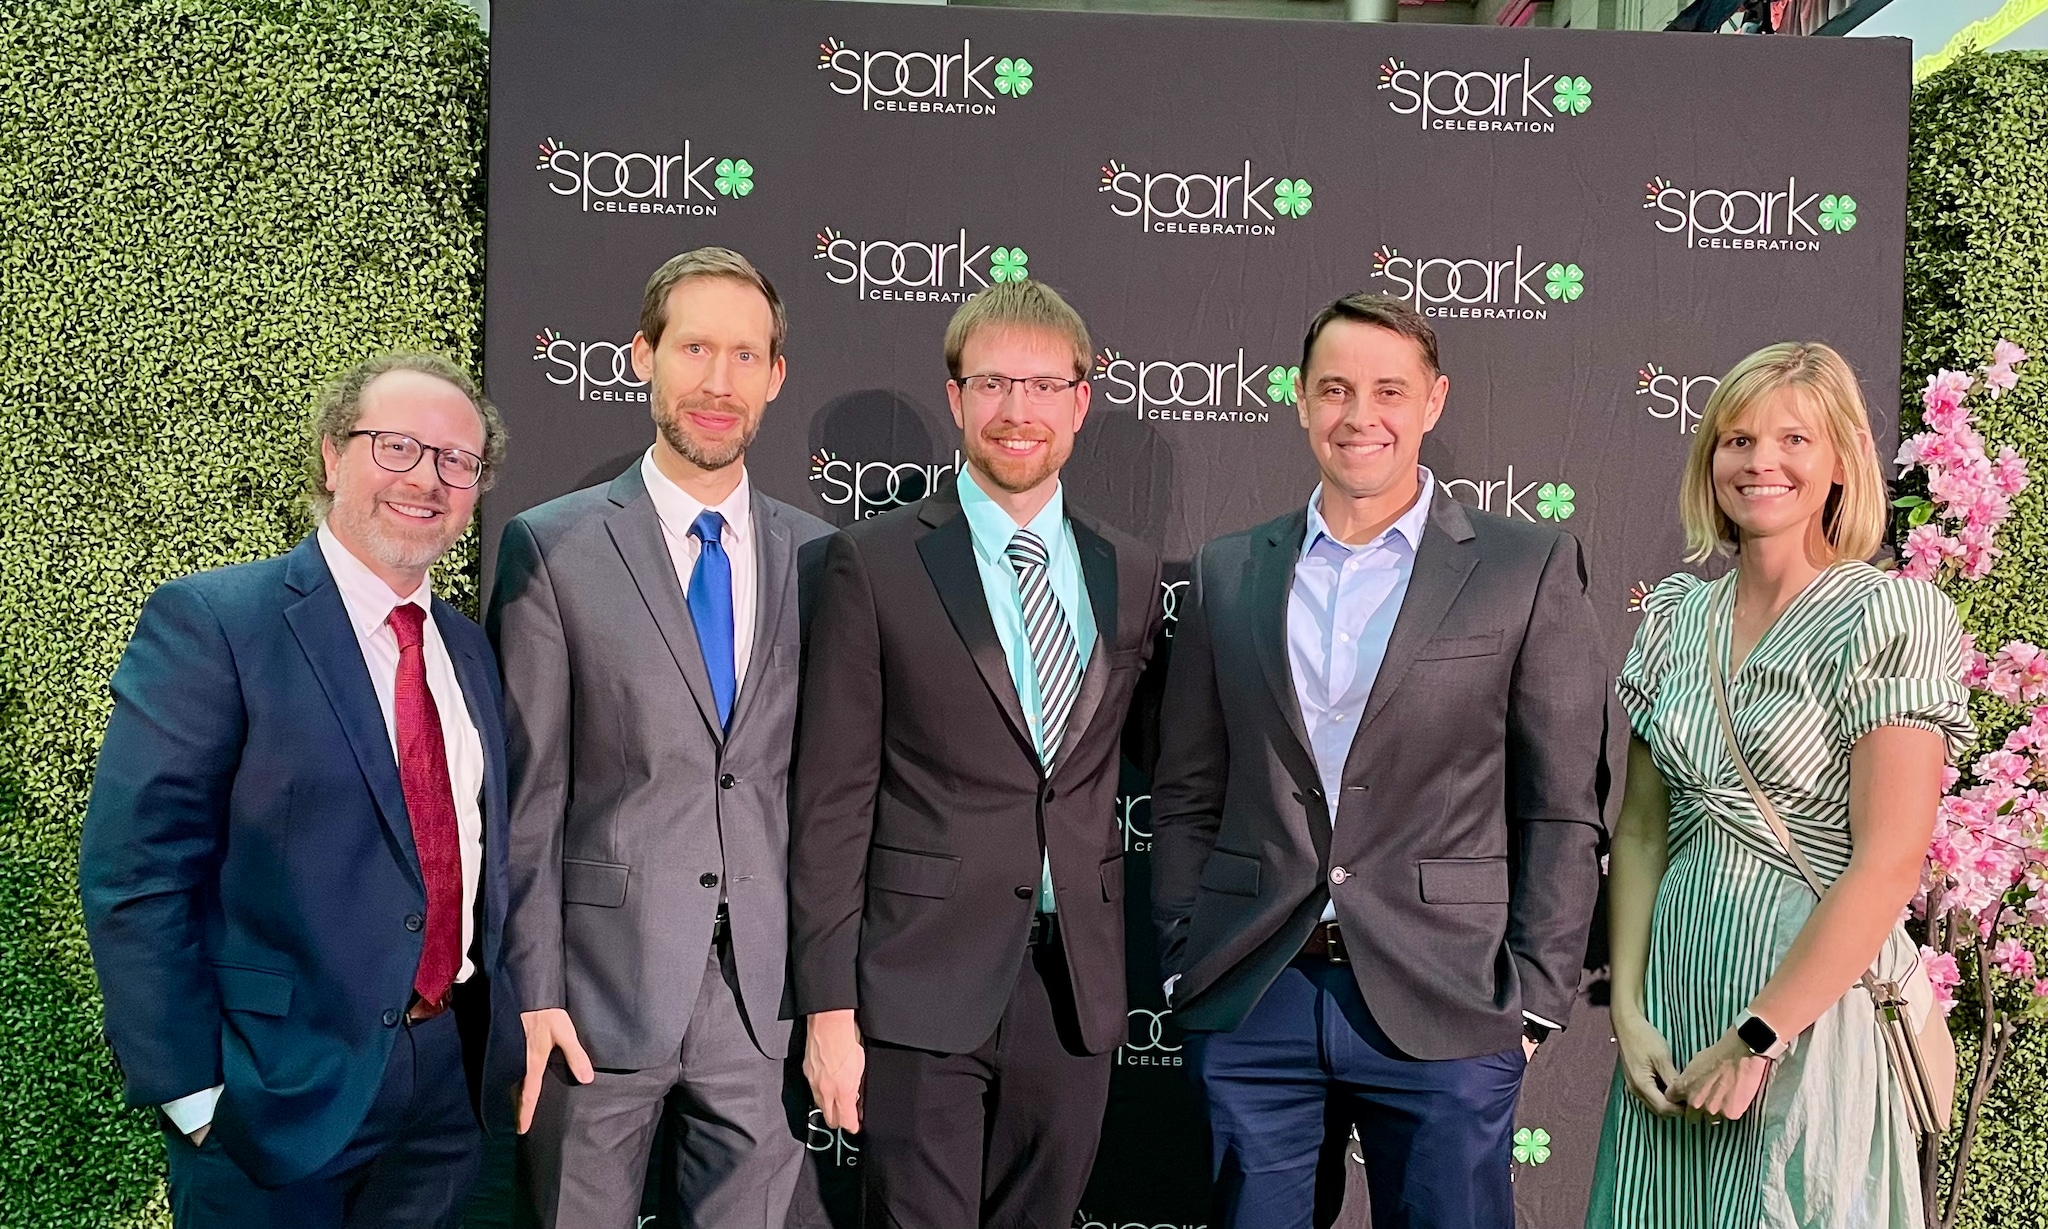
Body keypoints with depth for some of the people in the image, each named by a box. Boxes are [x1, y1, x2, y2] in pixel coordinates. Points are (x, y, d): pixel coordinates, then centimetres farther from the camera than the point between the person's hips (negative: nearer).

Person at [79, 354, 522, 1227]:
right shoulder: (208, 623, -12)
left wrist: (497, 1031, 10)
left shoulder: (467, 647, 8)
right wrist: (190, 1091, -16)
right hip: (283, 1091, -6)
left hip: (454, 1080, 6)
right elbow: (133, 875, -15)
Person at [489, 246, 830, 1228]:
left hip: (767, 991, 3)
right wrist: (533, 992, -7)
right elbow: (526, 793, -4)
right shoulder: (551, 548, -3)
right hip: (601, 987, -2)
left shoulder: (818, 556, 5)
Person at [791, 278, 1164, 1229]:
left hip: (1078, 986, 4)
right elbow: (832, 799, -6)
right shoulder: (875, 562, -4)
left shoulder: (1130, 574, 8)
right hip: (921, 983, -3)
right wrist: (828, 1007, -9)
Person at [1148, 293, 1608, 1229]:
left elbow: (1563, 809, -1)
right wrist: (1183, 964, 6)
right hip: (1248, 1007, 3)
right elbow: (1186, 795, 11)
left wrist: (1534, 999, -5)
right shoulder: (1227, 574, 8)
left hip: (1444, 1011, -2)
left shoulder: (1531, 570, 0)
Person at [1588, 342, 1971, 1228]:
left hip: (1815, 999, -5)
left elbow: (1889, 863, -15)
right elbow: (1640, 828, 6)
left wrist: (1756, 1038, -15)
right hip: (1673, 992, 5)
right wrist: (1628, 1011, -3)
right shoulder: (1676, 614, 6)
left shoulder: (1893, 615, -9)